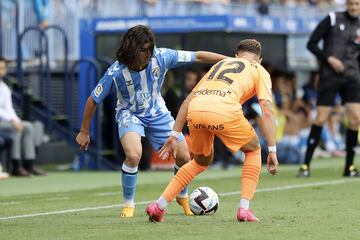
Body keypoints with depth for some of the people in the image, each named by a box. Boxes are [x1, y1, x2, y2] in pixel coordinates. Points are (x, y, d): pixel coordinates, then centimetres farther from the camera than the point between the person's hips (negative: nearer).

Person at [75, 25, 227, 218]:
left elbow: (198, 57, -18)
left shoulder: (161, 57, -24)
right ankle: (128, 205, -8)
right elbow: (93, 100, -15)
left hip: (157, 113, 3)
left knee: (183, 157, 2)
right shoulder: (116, 72, -28)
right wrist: (84, 132, -6)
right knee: (133, 155, -30)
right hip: (129, 114, -3)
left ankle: (183, 197, 34)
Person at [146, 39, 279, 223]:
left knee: (202, 161, 30)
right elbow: (267, 111, 10)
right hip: (223, 110, -4)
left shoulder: (220, 64, 37)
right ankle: (244, 209, 11)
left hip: (194, 111, 4)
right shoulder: (260, 71, 25)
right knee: (253, 150, 24)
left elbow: (188, 100, 30)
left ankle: (158, 205, 21)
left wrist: (175, 135, 31)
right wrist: (272, 151, 9)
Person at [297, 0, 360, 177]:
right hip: (329, 76, -4)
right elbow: (311, 44, -3)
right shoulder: (332, 19, -1)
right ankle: (306, 165, 3)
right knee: (321, 119, -6)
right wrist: (329, 58, -14)